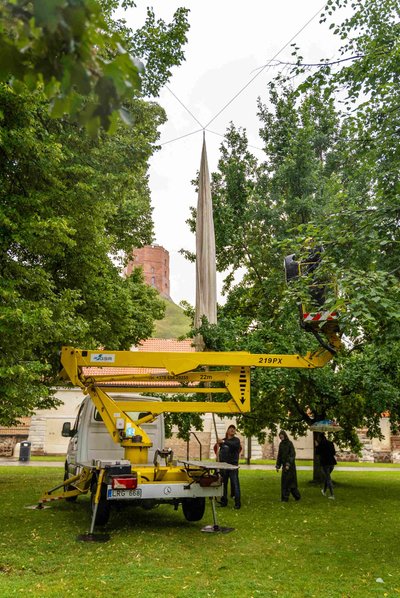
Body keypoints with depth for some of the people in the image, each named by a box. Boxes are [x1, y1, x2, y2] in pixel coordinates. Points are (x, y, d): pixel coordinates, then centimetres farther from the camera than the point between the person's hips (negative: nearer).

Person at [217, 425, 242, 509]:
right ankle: (224, 501, 18)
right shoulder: (223, 440, 14)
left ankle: (237, 503, -4)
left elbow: (234, 445, -24)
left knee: (235, 484, -7)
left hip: (233, 465, -4)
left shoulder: (236, 440, 0)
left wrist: (224, 442, -34)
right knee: (223, 484, 8)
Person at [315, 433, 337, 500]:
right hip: (332, 462, 6)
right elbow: (334, 453, 13)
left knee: (328, 478, -3)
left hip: (325, 463, -6)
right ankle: (324, 491, 36)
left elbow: (317, 452, -2)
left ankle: (332, 495, -8)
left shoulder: (321, 444, -7)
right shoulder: (331, 443, 10)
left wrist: (316, 446, 11)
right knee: (327, 476, 23)